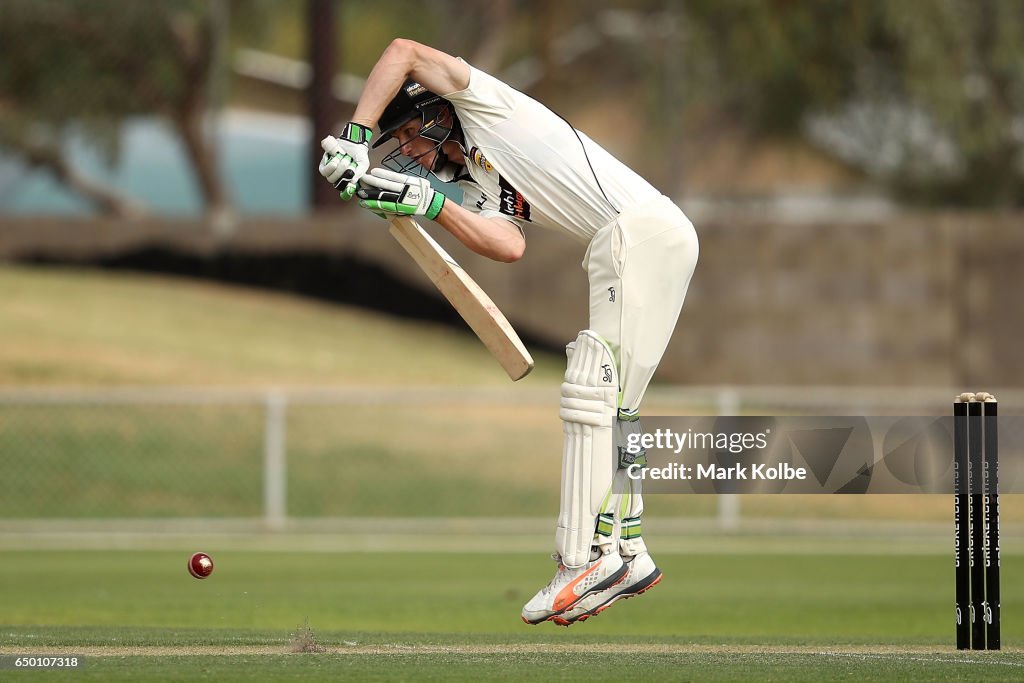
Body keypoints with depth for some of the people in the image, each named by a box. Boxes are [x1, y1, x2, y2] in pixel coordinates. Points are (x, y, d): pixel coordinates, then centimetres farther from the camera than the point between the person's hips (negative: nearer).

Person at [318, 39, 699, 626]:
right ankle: (628, 555, 16)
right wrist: (428, 204, -3)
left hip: (643, 227, -10)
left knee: (591, 392, -14)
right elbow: (510, 246, 3)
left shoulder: (481, 100, 7)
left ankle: (588, 559, -18)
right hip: (623, 250, 10)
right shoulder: (477, 188, 25)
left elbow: (405, 52, -6)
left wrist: (354, 136, -11)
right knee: (611, 403, 13)